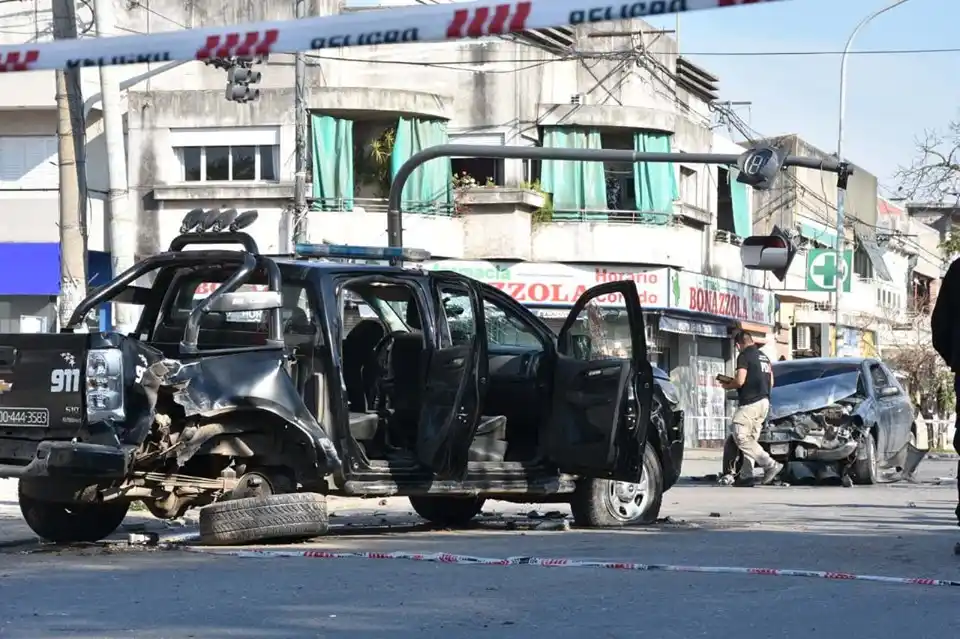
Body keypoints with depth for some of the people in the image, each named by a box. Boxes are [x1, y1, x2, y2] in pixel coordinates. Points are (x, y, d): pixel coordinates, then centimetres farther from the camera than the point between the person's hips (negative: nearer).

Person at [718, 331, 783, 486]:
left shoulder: (744, 356, -8)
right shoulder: (764, 356, 19)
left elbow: (740, 381, -16)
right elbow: (771, 382, 22)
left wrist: (727, 385, 3)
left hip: (750, 402, -9)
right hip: (764, 402, 9)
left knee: (741, 437, -10)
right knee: (751, 439, 9)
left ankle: (771, 465, -18)